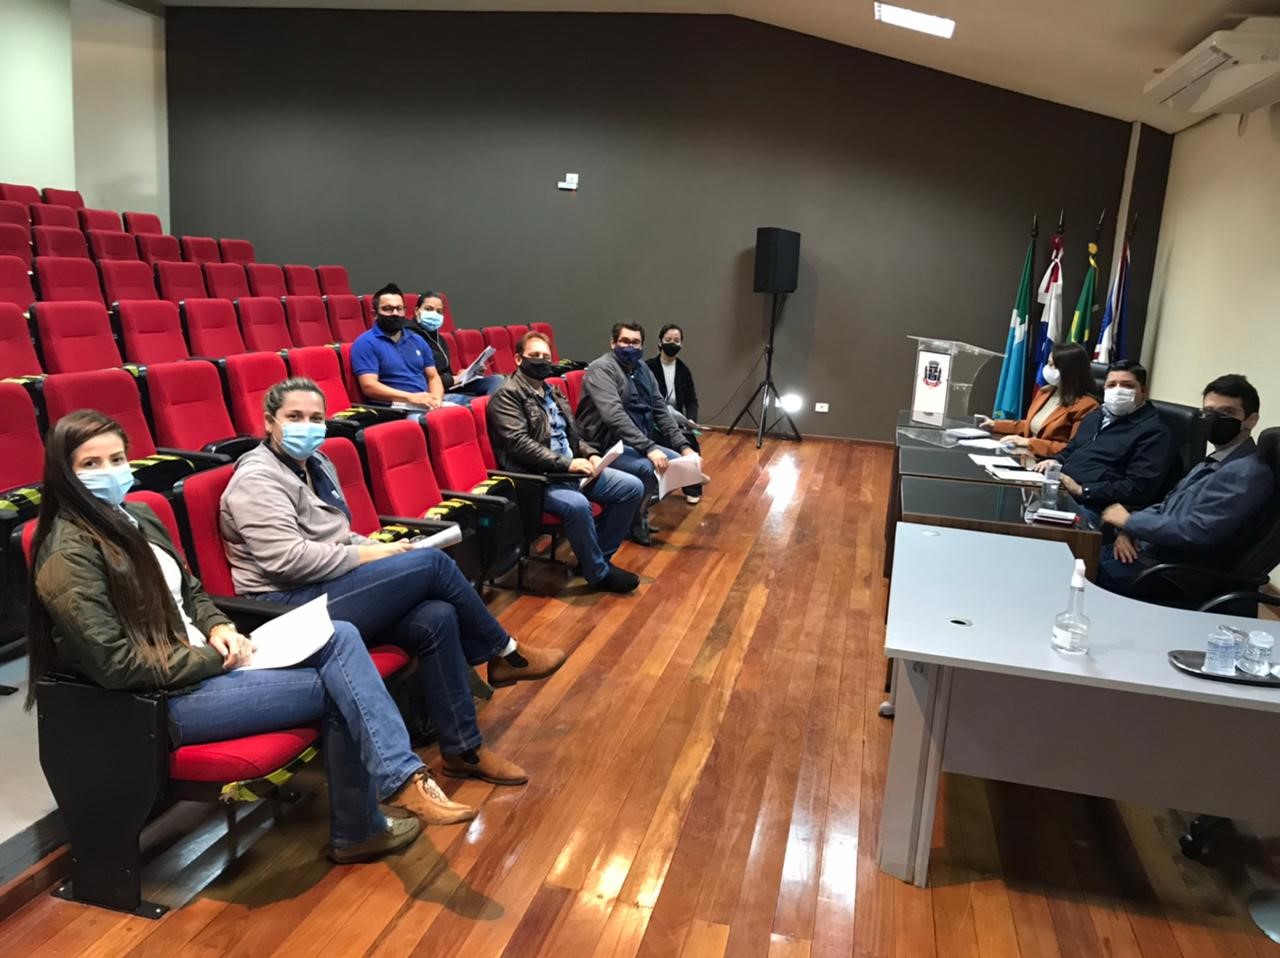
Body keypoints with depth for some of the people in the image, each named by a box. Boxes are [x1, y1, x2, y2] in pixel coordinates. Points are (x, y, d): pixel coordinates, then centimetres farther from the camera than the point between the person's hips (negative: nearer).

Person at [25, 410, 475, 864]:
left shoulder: (136, 516, 10)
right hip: (161, 698, -8)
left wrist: (219, 628, -2)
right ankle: (357, 828, -2)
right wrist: (218, 660, -15)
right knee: (337, 688, -13)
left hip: (199, 659, 8)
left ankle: (400, 776, -13)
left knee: (340, 637, -11)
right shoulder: (68, 555, -16)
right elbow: (116, 664, -20)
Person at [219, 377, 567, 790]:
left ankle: (463, 749, -9)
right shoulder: (257, 480, -11)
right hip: (292, 609, -9)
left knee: (437, 618, -17)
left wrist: (378, 549, 3)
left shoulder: (316, 464, 17)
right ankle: (506, 654, 2)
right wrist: (367, 556, -15)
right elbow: (287, 560, -23)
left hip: (328, 593, 9)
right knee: (433, 562, -18)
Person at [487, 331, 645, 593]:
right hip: (535, 477, -9)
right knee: (578, 505, -36)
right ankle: (598, 572, -13)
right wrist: (566, 463, -25)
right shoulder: (507, 395, -8)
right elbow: (519, 443, -20)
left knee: (633, 487, -2)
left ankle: (597, 555, 7)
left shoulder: (552, 392, 19)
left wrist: (590, 454, 3)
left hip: (570, 469, 9)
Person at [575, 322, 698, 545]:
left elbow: (661, 412, 13)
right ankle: (636, 521, -4)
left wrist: (684, 446, 1)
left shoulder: (642, 370, 11)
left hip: (637, 444, 9)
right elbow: (614, 416, -28)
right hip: (605, 446, -9)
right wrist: (648, 448, -35)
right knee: (648, 468, -30)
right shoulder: (602, 369, -15)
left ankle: (640, 511, 14)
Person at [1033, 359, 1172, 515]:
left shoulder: (1153, 432, -4)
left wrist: (1081, 490, -20)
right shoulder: (1096, 415, 23)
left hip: (1089, 506, -8)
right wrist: (1054, 461, 9)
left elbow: (1139, 488, -15)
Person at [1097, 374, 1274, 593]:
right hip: (1146, 549, 9)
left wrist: (1129, 520, -12)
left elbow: (1196, 533, -23)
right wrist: (1127, 530, -2)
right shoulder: (1212, 463, 17)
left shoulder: (1248, 473, -15)